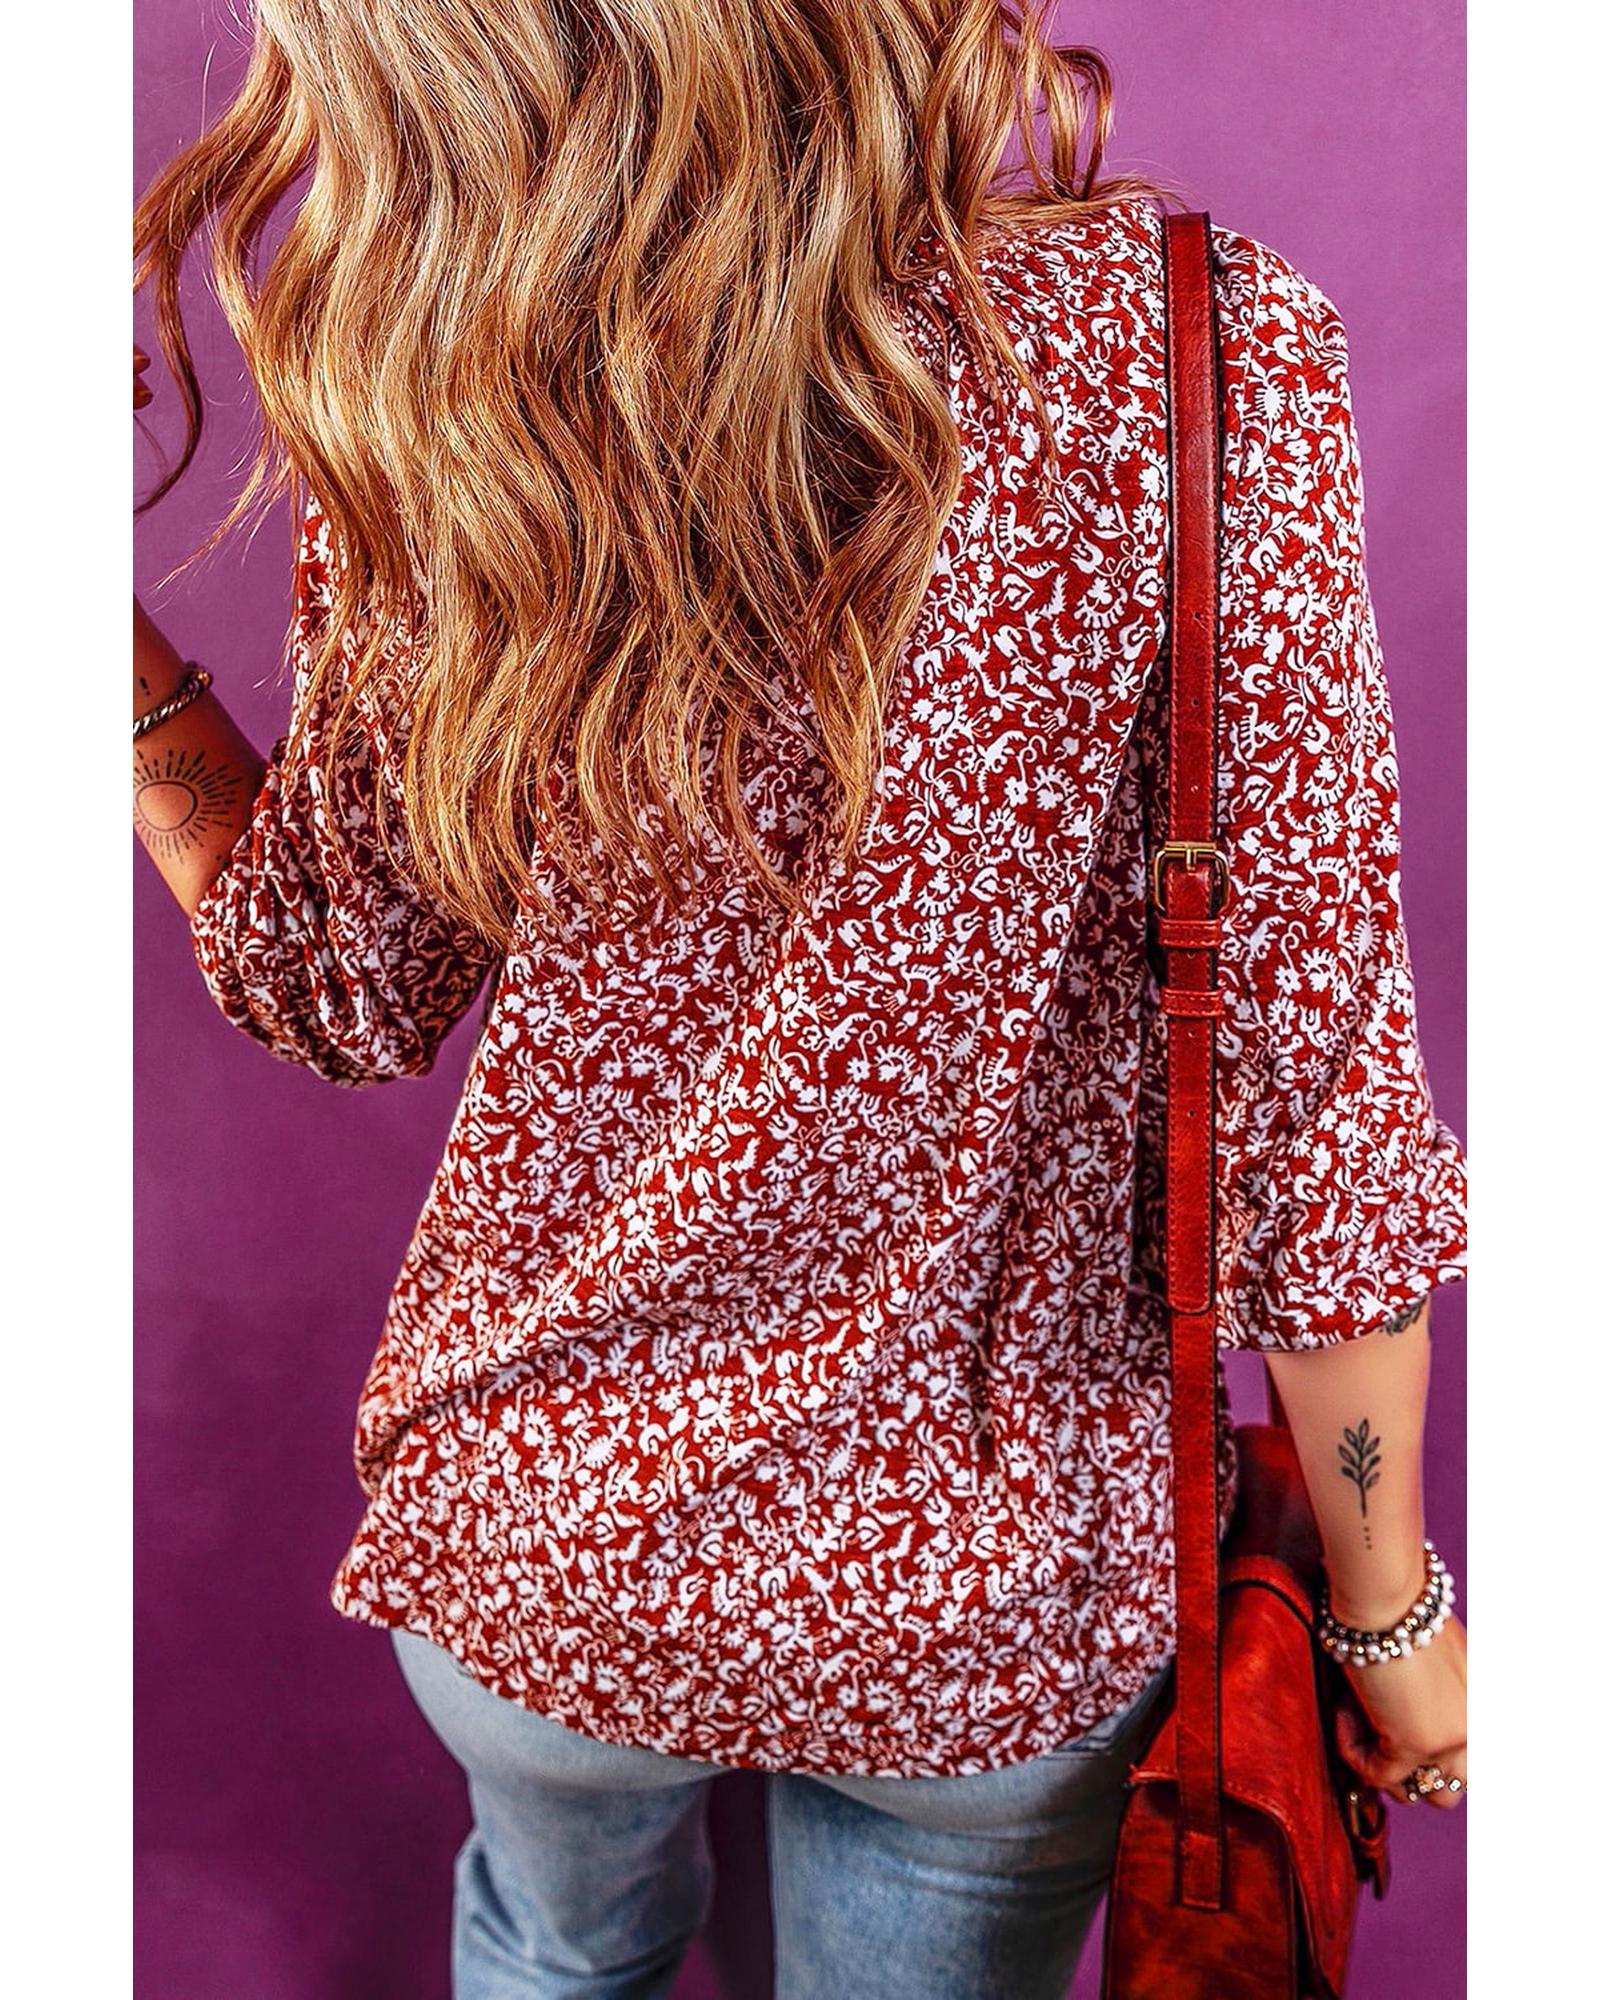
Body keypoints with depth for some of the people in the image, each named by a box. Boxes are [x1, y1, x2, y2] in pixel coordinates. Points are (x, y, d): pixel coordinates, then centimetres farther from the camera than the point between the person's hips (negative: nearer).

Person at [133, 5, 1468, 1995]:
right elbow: (1307, 1084, -18)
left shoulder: (419, 416, -17)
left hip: (528, 1534, 2)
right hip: (983, 1606, -1)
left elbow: (344, 992, -3)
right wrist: (1391, 1608, -4)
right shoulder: (1191, 357, -23)